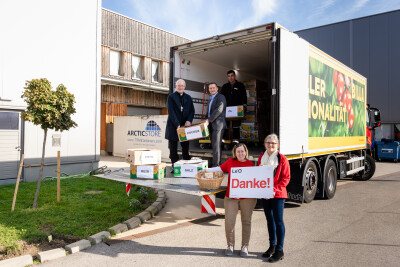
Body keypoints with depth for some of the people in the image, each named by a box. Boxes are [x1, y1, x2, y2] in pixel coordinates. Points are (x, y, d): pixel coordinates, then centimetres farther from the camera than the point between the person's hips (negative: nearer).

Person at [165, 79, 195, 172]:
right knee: (173, 148, 2)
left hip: (185, 126, 3)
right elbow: (171, 112, -8)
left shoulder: (188, 98, 13)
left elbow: (192, 111, 10)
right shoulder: (171, 97, 1)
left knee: (185, 147, 4)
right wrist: (177, 125, -16)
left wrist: (189, 121, -9)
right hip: (173, 126, -3)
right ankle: (174, 166, 10)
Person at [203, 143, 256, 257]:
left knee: (246, 221, 9)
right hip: (231, 197, 1)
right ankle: (230, 245, 18)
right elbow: (220, 169, 13)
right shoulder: (230, 162, 4)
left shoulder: (251, 164, 2)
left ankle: (245, 246, 26)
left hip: (247, 197, 0)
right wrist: (206, 170, 7)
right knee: (229, 221, -4)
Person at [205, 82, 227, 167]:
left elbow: (219, 110, -17)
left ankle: (216, 165, -10)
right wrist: (207, 121, 9)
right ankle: (218, 165, 18)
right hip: (212, 126, 9)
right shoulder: (211, 99, 24)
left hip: (218, 125, -9)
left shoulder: (220, 97, -5)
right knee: (215, 146, 11)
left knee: (216, 146, -11)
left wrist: (209, 120, -18)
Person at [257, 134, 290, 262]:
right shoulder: (261, 157, 8)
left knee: (278, 220, -2)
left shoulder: (282, 159, -8)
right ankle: (272, 246, 29)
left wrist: (274, 189, -19)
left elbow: (286, 178, -9)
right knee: (269, 220, 15)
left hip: (278, 195, -5)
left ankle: (279, 250, 8)